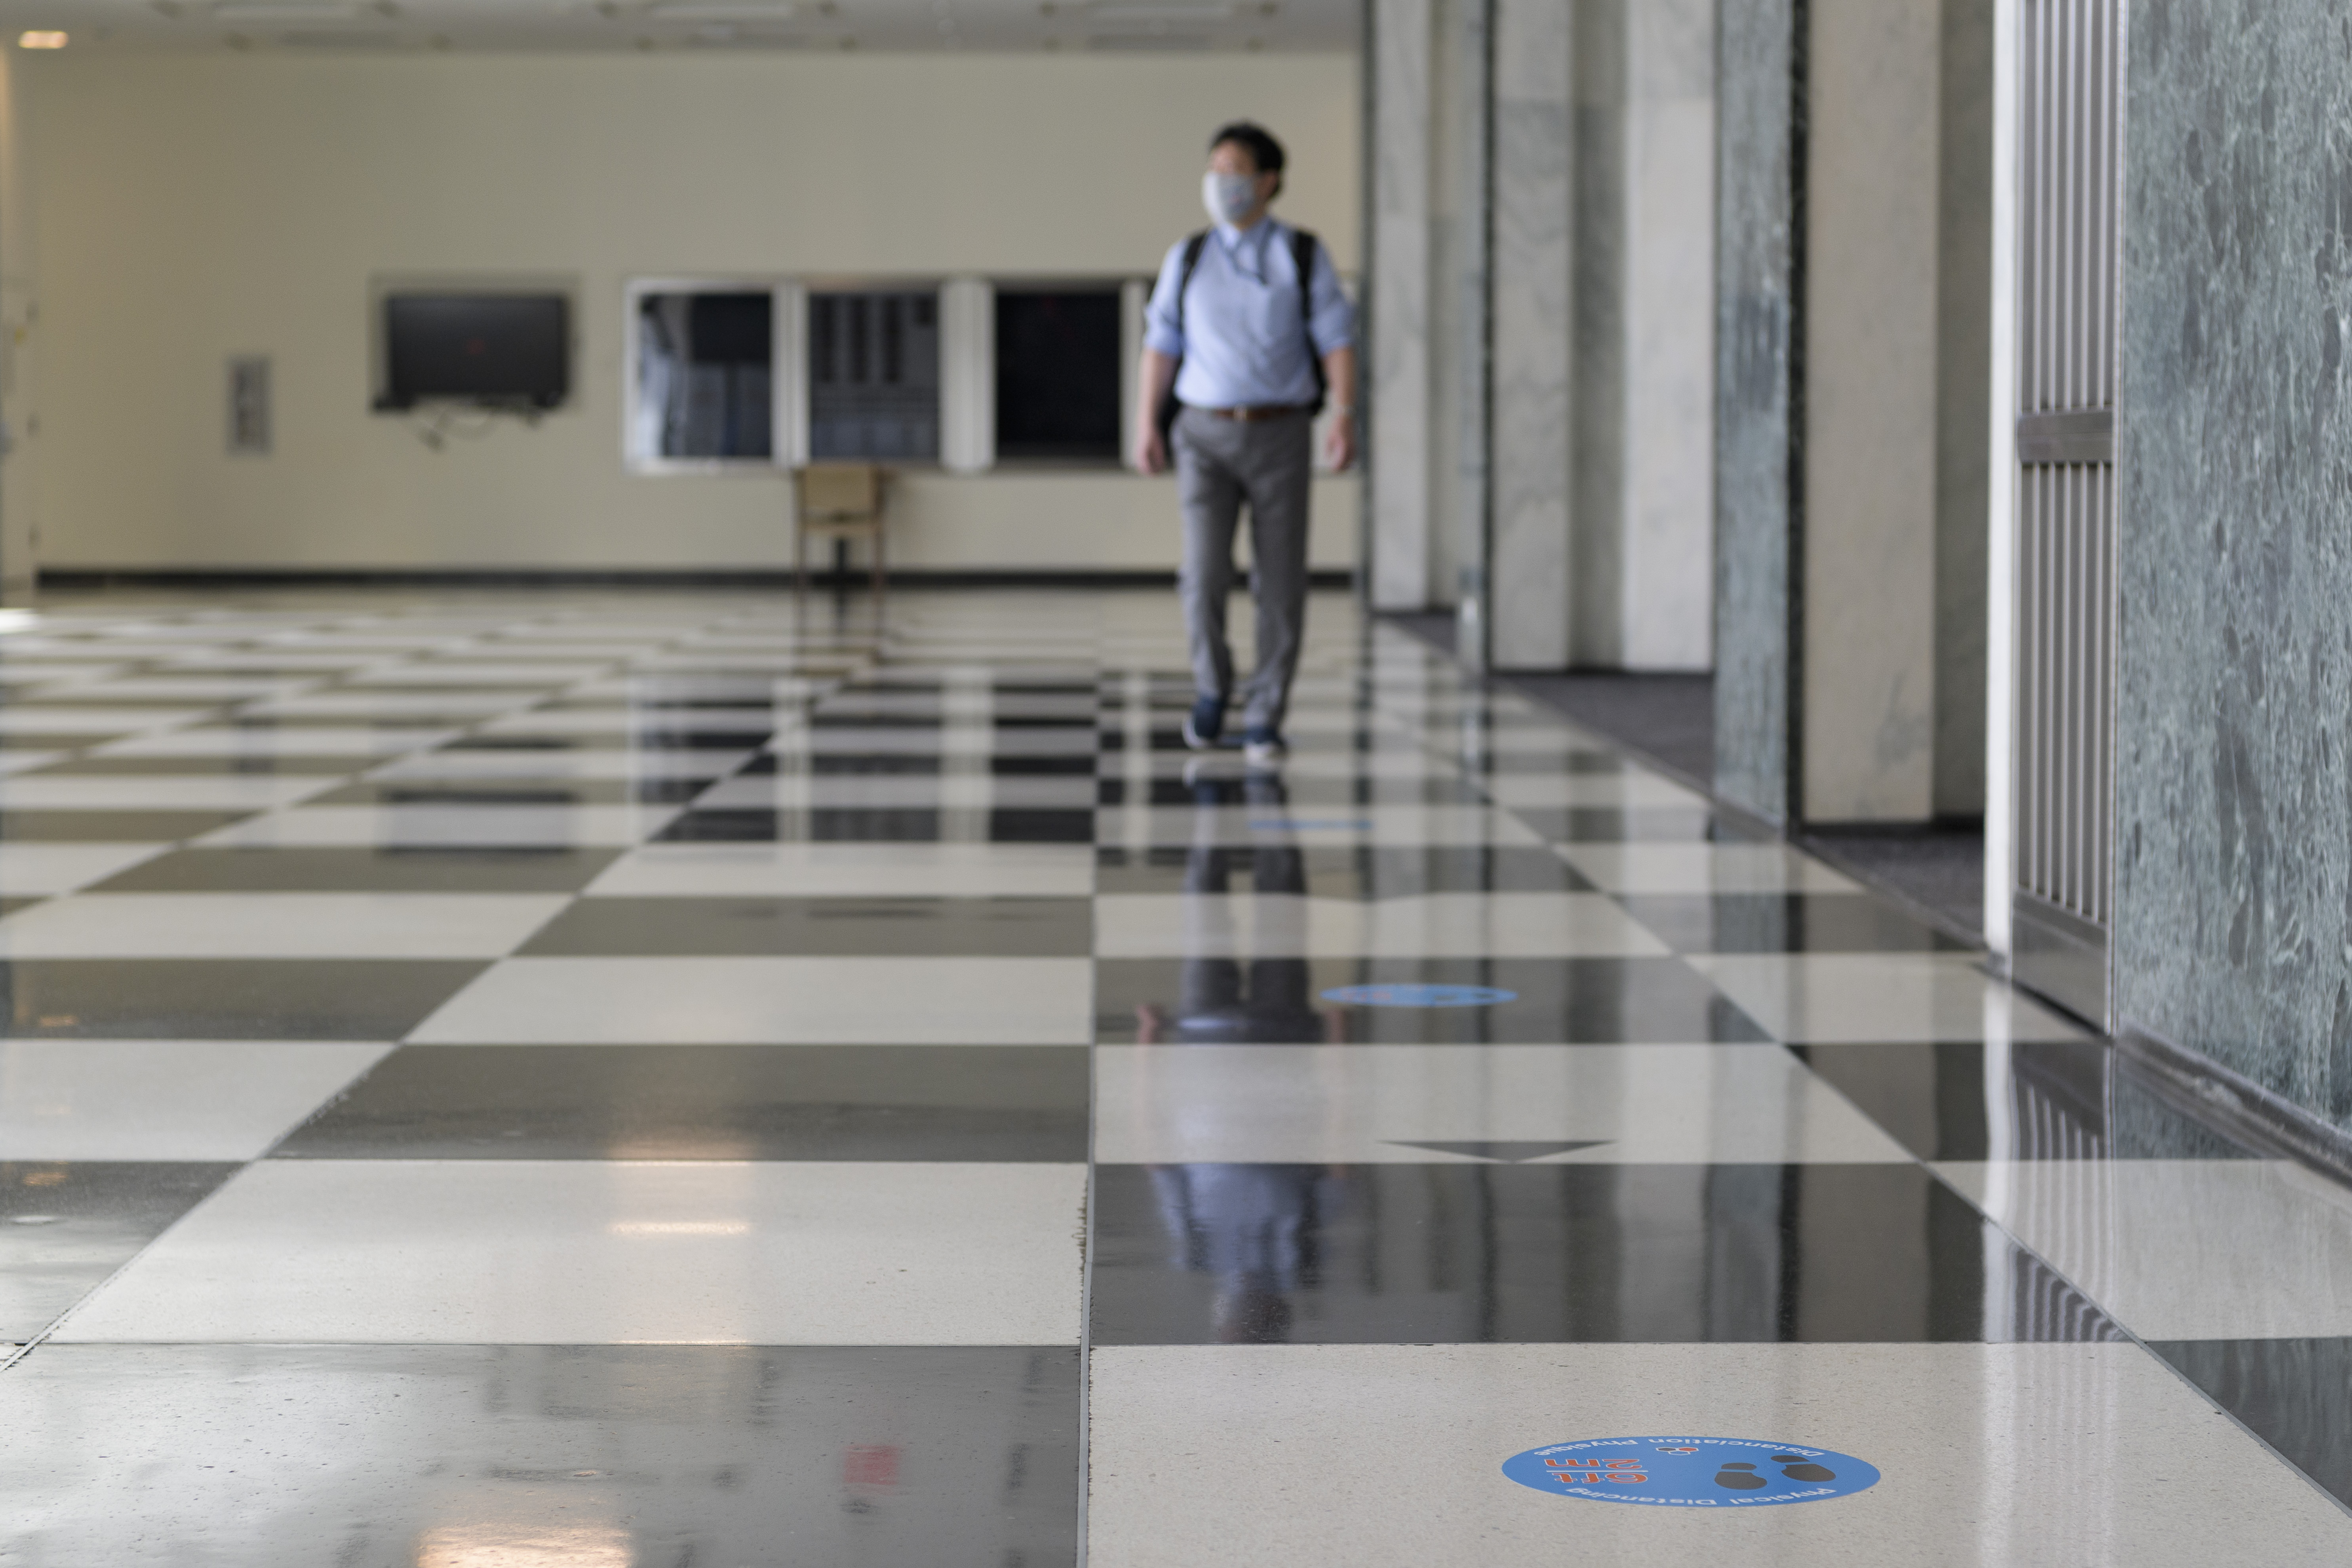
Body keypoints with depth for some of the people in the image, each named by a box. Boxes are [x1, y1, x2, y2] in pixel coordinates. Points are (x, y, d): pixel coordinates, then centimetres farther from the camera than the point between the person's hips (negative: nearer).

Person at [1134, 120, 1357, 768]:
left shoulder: (1305, 257, 1)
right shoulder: (1187, 259, 6)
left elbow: (1338, 342, -4)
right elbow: (1161, 347, 5)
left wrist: (1346, 420, -17)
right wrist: (1146, 428, -6)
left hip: (1280, 435, -1)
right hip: (1206, 436, 1)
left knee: (1281, 584, -3)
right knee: (1206, 575, -10)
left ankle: (1263, 722, 6)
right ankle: (1212, 685, 16)